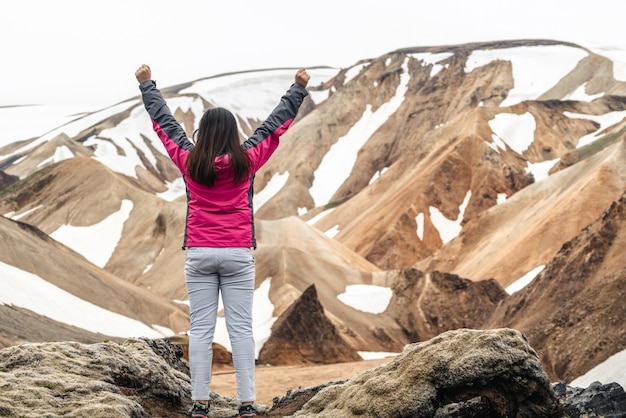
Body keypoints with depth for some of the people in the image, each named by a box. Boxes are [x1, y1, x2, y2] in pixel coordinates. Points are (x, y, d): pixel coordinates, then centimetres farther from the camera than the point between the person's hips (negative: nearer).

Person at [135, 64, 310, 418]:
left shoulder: (189, 161, -3)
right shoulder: (246, 161, -5)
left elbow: (164, 122, 10)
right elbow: (276, 124, 5)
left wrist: (147, 84, 23)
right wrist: (300, 88, 16)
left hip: (199, 255, 1)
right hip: (238, 255, -1)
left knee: (201, 329, 1)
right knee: (241, 329, -1)